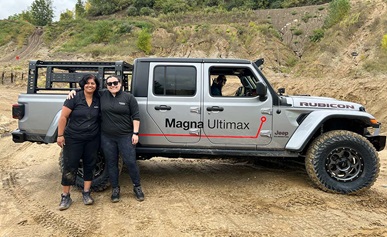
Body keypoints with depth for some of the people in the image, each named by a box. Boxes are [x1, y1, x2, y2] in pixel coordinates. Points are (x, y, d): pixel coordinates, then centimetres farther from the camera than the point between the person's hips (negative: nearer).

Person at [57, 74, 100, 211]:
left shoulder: (98, 100, 2)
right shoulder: (74, 98, -10)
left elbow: (100, 117, 13)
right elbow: (63, 117, -9)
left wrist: (101, 134, 5)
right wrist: (60, 135, -12)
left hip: (92, 139, 4)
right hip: (73, 139, -4)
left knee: (89, 165, 10)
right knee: (70, 167, 2)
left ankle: (86, 193, 23)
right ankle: (65, 196, 14)